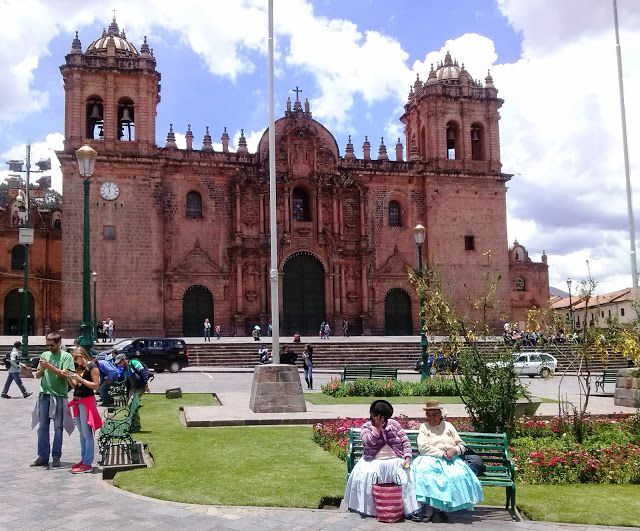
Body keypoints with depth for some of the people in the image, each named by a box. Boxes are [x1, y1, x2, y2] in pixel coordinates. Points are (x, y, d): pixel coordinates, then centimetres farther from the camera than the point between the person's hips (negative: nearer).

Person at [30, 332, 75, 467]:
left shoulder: (66, 356, -2)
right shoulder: (45, 355, 11)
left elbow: (64, 374, -13)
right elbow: (38, 375, 12)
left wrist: (49, 366, -16)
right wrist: (42, 368, -9)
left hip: (59, 396, -4)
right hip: (44, 395, 4)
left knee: (58, 428, 2)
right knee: (42, 427, 5)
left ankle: (56, 457, 8)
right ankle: (43, 456, 12)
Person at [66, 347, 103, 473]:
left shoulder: (92, 367, -9)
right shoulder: (79, 368, 16)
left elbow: (96, 385, -14)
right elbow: (75, 386, 19)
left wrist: (80, 379, -18)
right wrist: (69, 378, 1)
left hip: (87, 401, -9)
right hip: (77, 401, 9)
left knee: (87, 433, -8)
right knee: (81, 434, 14)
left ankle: (88, 464, -7)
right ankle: (83, 459, 22)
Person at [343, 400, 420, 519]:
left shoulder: (394, 424, 6)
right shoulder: (366, 426, 2)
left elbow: (405, 442, 3)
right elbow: (368, 442, -16)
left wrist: (407, 458, -10)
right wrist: (377, 427, -19)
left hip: (395, 461, 0)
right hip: (374, 462, 0)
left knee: (405, 477, -25)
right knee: (364, 476, -26)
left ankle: (410, 510, -16)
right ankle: (367, 509, -9)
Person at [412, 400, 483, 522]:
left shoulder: (448, 426, 20)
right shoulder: (424, 427, 12)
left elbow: (462, 445, 16)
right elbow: (423, 447, -4)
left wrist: (455, 450, -8)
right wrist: (442, 454, -13)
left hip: (450, 461, 2)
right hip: (431, 460, -2)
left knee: (459, 475, -31)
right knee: (424, 472, -37)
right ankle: (428, 508, -32)